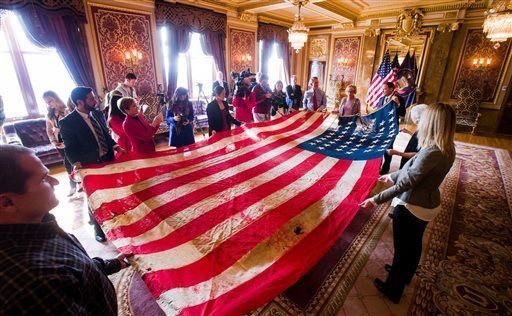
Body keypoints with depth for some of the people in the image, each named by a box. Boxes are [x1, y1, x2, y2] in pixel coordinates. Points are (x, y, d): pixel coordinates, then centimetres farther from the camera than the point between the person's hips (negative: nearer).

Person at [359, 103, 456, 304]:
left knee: (402, 248, 11)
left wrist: (376, 200, -23)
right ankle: (405, 274, 52)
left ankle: (393, 289, 32)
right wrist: (392, 176, 23)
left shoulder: (431, 153, -29)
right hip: (428, 205, 8)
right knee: (413, 245, 27)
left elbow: (406, 184, -28)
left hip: (411, 208, -8)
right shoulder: (446, 150, -1)